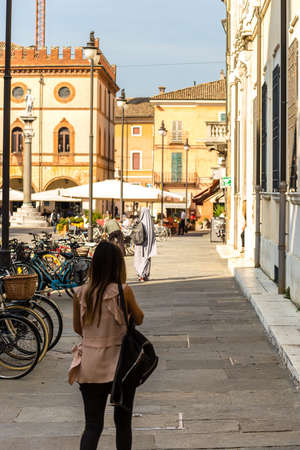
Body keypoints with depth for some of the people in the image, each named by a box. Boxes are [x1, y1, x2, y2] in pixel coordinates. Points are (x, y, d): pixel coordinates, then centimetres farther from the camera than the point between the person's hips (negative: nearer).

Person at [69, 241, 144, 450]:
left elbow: (78, 328, 9)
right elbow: (139, 319, 2)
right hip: (119, 365, -2)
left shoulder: (81, 293, -3)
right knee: (123, 422, 16)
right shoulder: (123, 291, -14)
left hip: (90, 367, 3)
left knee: (92, 425, 8)